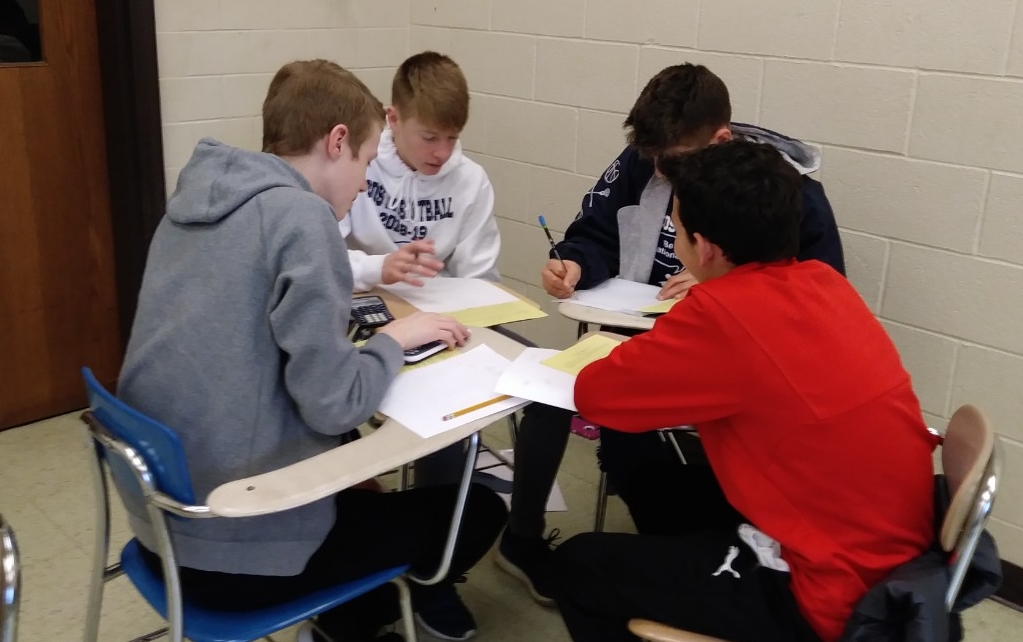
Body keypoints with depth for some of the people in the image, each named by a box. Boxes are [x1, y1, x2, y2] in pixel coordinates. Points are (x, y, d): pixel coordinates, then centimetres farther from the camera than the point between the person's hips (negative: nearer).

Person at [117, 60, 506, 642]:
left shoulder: (198, 198, 5)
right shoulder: (300, 216, -20)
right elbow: (334, 406, -22)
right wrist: (396, 337, -4)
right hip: (236, 549, -8)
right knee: (479, 510, 9)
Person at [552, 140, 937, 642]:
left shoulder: (724, 313, -24)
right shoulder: (825, 283, -1)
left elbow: (594, 394, -13)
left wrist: (637, 356, 6)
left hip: (831, 597, -8)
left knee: (578, 564, 6)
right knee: (675, 485, 27)